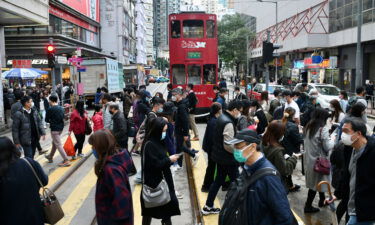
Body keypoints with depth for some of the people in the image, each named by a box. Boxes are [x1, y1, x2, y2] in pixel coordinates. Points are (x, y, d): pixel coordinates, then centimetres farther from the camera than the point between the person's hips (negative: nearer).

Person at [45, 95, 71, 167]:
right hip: (60, 128, 8)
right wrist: (56, 121, 7)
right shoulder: (61, 108, 5)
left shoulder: (50, 109, -14)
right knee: (54, 143, 23)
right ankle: (50, 157, 39)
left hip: (54, 129, -8)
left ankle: (66, 161, -7)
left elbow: (46, 120, -5)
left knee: (58, 145, -4)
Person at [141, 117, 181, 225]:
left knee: (168, 205, 15)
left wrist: (170, 160, 0)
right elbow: (154, 165, -23)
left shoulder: (160, 141, 6)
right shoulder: (149, 145, -22)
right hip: (152, 183, -9)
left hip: (163, 180, 9)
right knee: (150, 210, 8)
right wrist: (169, 160, -16)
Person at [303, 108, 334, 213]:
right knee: (316, 182, 6)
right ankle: (308, 206, 14)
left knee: (314, 180, 20)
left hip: (309, 158, 7)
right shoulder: (323, 129, -19)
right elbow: (327, 147, -17)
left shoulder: (308, 127, 1)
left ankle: (322, 200, 38)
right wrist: (332, 140, 2)